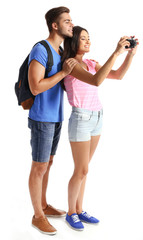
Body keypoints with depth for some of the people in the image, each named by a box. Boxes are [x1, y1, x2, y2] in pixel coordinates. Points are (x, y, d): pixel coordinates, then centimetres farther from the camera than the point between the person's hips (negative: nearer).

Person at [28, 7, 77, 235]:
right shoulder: (40, 50, -18)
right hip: (41, 118, -9)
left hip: (56, 117, 9)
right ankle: (38, 216, 16)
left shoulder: (61, 52, 11)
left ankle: (43, 206, 33)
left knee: (47, 163, 18)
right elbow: (35, 88, -24)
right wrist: (63, 72, -22)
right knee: (39, 167, 1)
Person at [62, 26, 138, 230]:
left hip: (96, 119, 8)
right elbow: (96, 81, -30)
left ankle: (79, 210, 26)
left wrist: (130, 53, -13)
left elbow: (118, 75, 1)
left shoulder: (91, 64, 11)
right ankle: (71, 213, 18)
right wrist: (116, 53, -31)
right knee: (81, 171, -1)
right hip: (80, 120, -8)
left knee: (83, 169, 14)